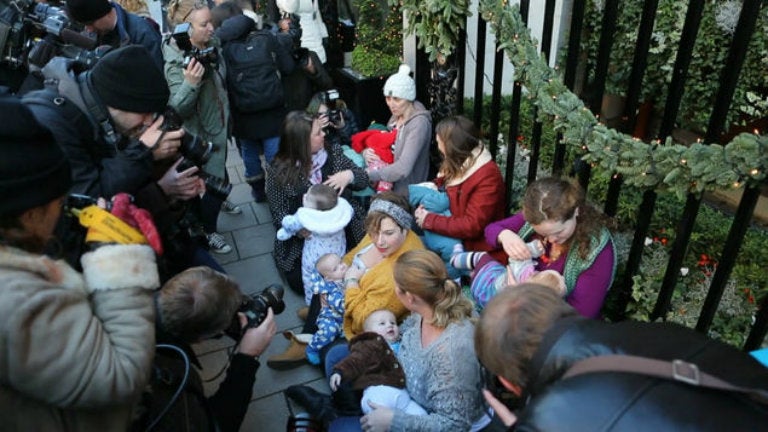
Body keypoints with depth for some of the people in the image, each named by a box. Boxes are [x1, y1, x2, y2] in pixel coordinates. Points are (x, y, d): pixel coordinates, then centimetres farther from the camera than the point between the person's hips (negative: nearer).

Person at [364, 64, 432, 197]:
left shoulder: (419, 124, -22)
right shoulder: (396, 117, 4)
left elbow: (403, 169, -31)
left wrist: (365, 175, -26)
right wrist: (367, 152, -11)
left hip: (407, 196, -7)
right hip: (391, 190, 7)